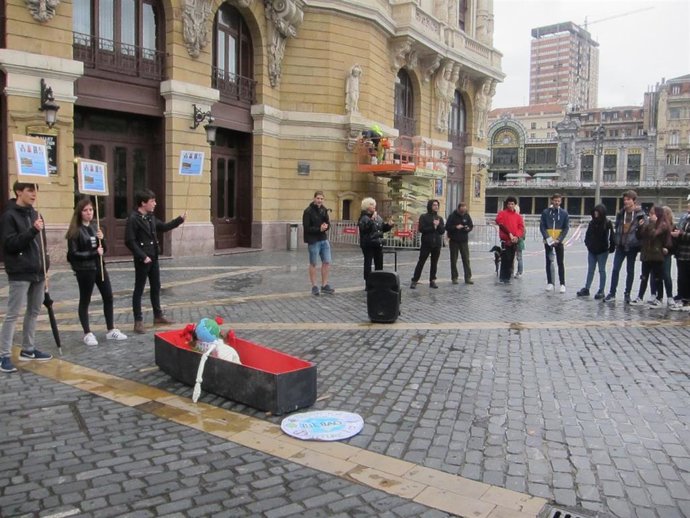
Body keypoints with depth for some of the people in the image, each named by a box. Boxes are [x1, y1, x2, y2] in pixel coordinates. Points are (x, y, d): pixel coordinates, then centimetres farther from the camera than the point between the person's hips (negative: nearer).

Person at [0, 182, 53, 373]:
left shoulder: (35, 214, 14)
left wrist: (45, 269, 14)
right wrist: (32, 231, -25)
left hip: (37, 273, 7)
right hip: (20, 274, -7)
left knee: (34, 312, 13)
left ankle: (28, 350, 24)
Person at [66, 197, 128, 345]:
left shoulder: (95, 227, 10)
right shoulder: (75, 231, -10)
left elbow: (103, 250, 12)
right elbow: (73, 253, -15)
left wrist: (102, 239, -7)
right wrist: (94, 253, -16)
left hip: (99, 267, 7)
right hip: (85, 270, -7)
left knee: (108, 297, 9)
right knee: (85, 301, 5)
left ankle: (111, 330, 19)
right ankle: (88, 334, 13)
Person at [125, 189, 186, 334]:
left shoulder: (151, 217, 9)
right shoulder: (133, 219, -16)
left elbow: (163, 227, 24)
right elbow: (129, 241, -19)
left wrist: (180, 220, 17)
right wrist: (143, 256, -21)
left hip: (153, 258, 8)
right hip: (142, 260, -8)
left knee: (156, 287, 16)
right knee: (139, 289, 1)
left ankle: (158, 316, 28)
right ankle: (138, 321, 7)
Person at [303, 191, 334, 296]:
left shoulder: (324, 210, 7)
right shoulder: (308, 211, -11)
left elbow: (328, 224, 8)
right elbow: (306, 228, -15)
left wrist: (325, 226, -14)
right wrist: (319, 229, -20)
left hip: (324, 240, 6)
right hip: (313, 241, -6)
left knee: (327, 262, 6)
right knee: (313, 264, 4)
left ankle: (324, 285, 16)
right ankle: (314, 286, 13)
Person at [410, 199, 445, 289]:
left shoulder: (440, 218, 12)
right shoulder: (424, 217, -1)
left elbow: (443, 231, 4)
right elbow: (421, 229, -13)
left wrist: (438, 225, -13)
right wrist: (433, 227, -13)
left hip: (437, 244, 4)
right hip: (426, 244, -4)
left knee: (434, 263, 8)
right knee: (421, 262, -2)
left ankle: (432, 280, 15)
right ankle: (414, 281, 1)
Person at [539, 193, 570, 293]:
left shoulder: (564, 213, 1)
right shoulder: (545, 212, 1)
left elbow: (566, 228, 0)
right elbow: (542, 226, -2)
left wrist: (558, 240, -11)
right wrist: (548, 238, -13)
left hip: (559, 242, -1)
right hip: (547, 241, 1)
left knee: (560, 263, -1)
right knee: (548, 262, 6)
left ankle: (562, 284, 1)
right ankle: (549, 283, 14)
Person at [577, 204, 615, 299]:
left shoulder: (607, 223, -10)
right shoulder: (592, 222, 2)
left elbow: (611, 236, -10)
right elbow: (588, 234, 13)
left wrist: (612, 247, -12)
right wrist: (587, 243, 7)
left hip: (602, 251, -4)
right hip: (592, 250, 4)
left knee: (602, 270, 5)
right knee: (590, 270, 11)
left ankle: (601, 291, 11)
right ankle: (586, 289, 18)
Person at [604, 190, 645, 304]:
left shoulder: (640, 214, -6)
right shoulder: (621, 213, 7)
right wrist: (617, 240, 9)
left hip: (632, 246, -3)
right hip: (620, 245, 3)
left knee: (630, 270, 8)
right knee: (615, 269, -2)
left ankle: (627, 294, 17)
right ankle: (612, 293, 2)